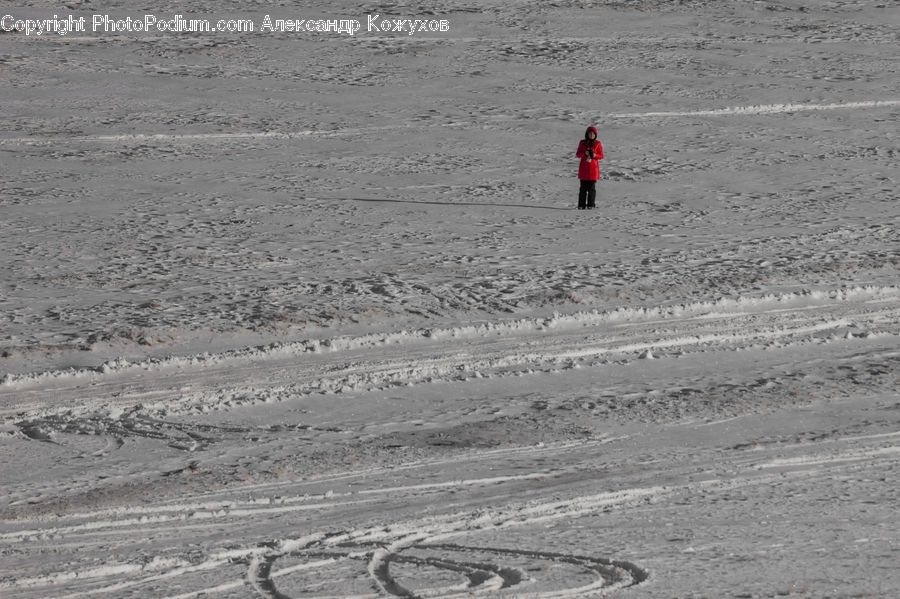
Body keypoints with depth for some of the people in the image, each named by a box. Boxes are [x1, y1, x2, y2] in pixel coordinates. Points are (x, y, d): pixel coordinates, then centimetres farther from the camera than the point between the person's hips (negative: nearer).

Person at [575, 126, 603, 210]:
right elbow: (577, 154, 4)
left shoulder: (597, 143, 2)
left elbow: (601, 156, 4)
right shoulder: (582, 143, 5)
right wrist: (584, 153, -15)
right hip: (584, 168, 1)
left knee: (592, 188, -3)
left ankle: (591, 205, 2)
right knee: (583, 188, 1)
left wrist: (594, 155, -17)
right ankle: (581, 205, 5)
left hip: (593, 168, -1)